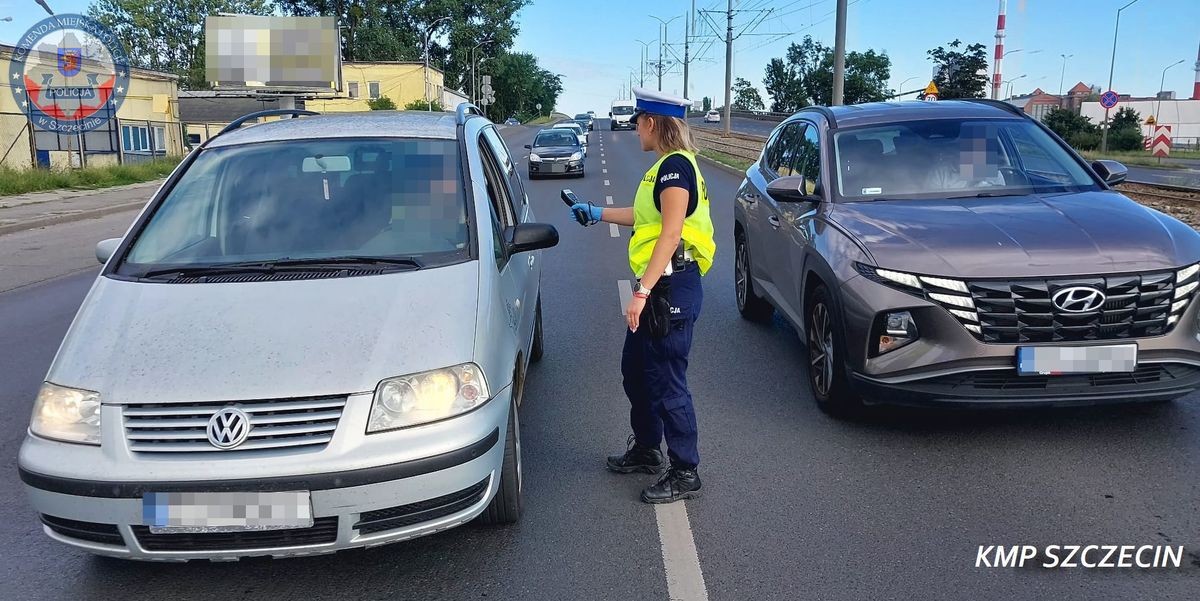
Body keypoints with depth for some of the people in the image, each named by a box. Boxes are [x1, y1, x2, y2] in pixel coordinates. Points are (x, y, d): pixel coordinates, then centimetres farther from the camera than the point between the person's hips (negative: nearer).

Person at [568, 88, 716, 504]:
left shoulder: (675, 165, -16)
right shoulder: (667, 166, 15)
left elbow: (671, 233, -22)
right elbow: (648, 216, 27)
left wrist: (643, 291, -25)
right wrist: (597, 213, 36)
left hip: (672, 288, -11)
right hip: (659, 287, 11)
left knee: (667, 381, -3)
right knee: (636, 370, 20)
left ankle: (685, 473, 9)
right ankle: (645, 450, 35)